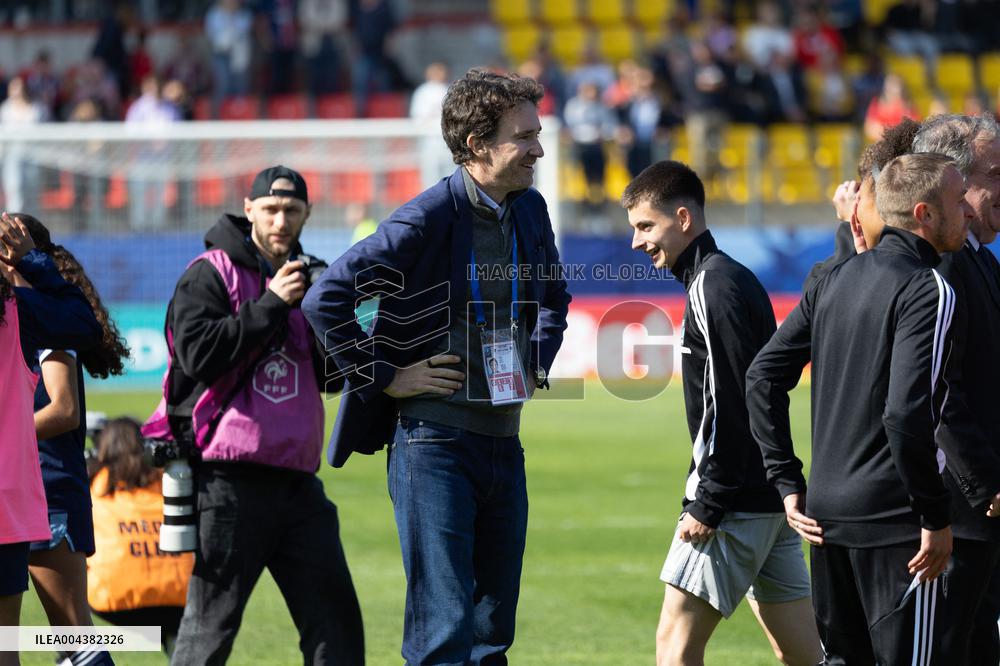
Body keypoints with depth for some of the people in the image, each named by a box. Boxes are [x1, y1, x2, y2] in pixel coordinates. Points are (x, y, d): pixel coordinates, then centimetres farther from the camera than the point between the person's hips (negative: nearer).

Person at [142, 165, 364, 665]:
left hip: (297, 480, 6)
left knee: (335, 617, 4)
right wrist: (272, 304, -16)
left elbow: (330, 375, 17)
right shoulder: (209, 275, -2)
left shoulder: (307, 277, 17)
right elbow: (198, 355, -17)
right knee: (211, 623, -5)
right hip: (230, 481, -6)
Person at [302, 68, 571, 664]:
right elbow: (325, 301, -16)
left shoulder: (530, 211, 9)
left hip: (504, 442, 7)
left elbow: (555, 297, 30)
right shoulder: (428, 219, -14)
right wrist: (384, 378, -13)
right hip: (434, 441, -7)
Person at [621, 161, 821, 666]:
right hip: (770, 499, 10)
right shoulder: (732, 278, 18)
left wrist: (708, 505, -19)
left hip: (737, 503, -10)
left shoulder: (714, 287, -13)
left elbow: (728, 406, -20)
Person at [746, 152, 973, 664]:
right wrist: (937, 518, -15)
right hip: (893, 523, -8)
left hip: (826, 516, 8)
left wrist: (787, 482, 13)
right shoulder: (929, 290, -13)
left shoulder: (835, 280, 11)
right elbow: (906, 413, -23)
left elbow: (763, 377, 12)